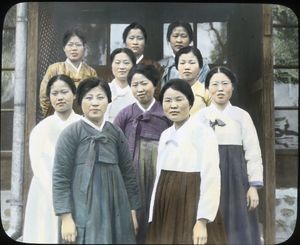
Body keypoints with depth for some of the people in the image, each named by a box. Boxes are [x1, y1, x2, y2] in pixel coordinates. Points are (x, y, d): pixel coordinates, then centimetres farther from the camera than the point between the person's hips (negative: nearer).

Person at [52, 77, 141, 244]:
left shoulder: (116, 133, 7)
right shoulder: (71, 133, -5)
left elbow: (128, 172, 10)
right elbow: (60, 177, -8)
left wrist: (133, 210, 8)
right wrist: (66, 218, -12)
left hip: (116, 209, 4)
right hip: (84, 210, -4)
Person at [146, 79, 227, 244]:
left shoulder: (203, 132, -11)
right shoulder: (165, 135, 10)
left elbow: (211, 178, -16)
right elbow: (160, 176, 12)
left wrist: (202, 221, -20)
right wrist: (154, 217, 10)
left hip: (191, 210, -6)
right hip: (166, 212, 6)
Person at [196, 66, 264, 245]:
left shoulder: (242, 116, 4)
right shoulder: (201, 116, 3)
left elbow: (253, 152, 2)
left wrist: (254, 186, -4)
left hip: (236, 178, 0)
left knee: (239, 230, 2)